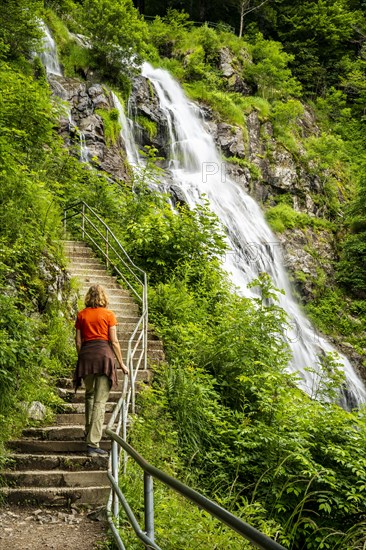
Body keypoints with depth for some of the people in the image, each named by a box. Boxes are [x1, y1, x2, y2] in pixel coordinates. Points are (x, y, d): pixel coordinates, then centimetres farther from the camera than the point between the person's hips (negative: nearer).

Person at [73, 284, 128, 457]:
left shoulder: (81, 315, 8)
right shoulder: (108, 314, 0)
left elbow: (78, 341, 8)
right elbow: (114, 341, -2)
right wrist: (121, 363, 5)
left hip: (86, 354, 4)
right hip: (104, 353, -4)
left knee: (89, 395, 24)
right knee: (100, 400, -4)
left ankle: (89, 432, 32)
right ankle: (93, 444, -8)